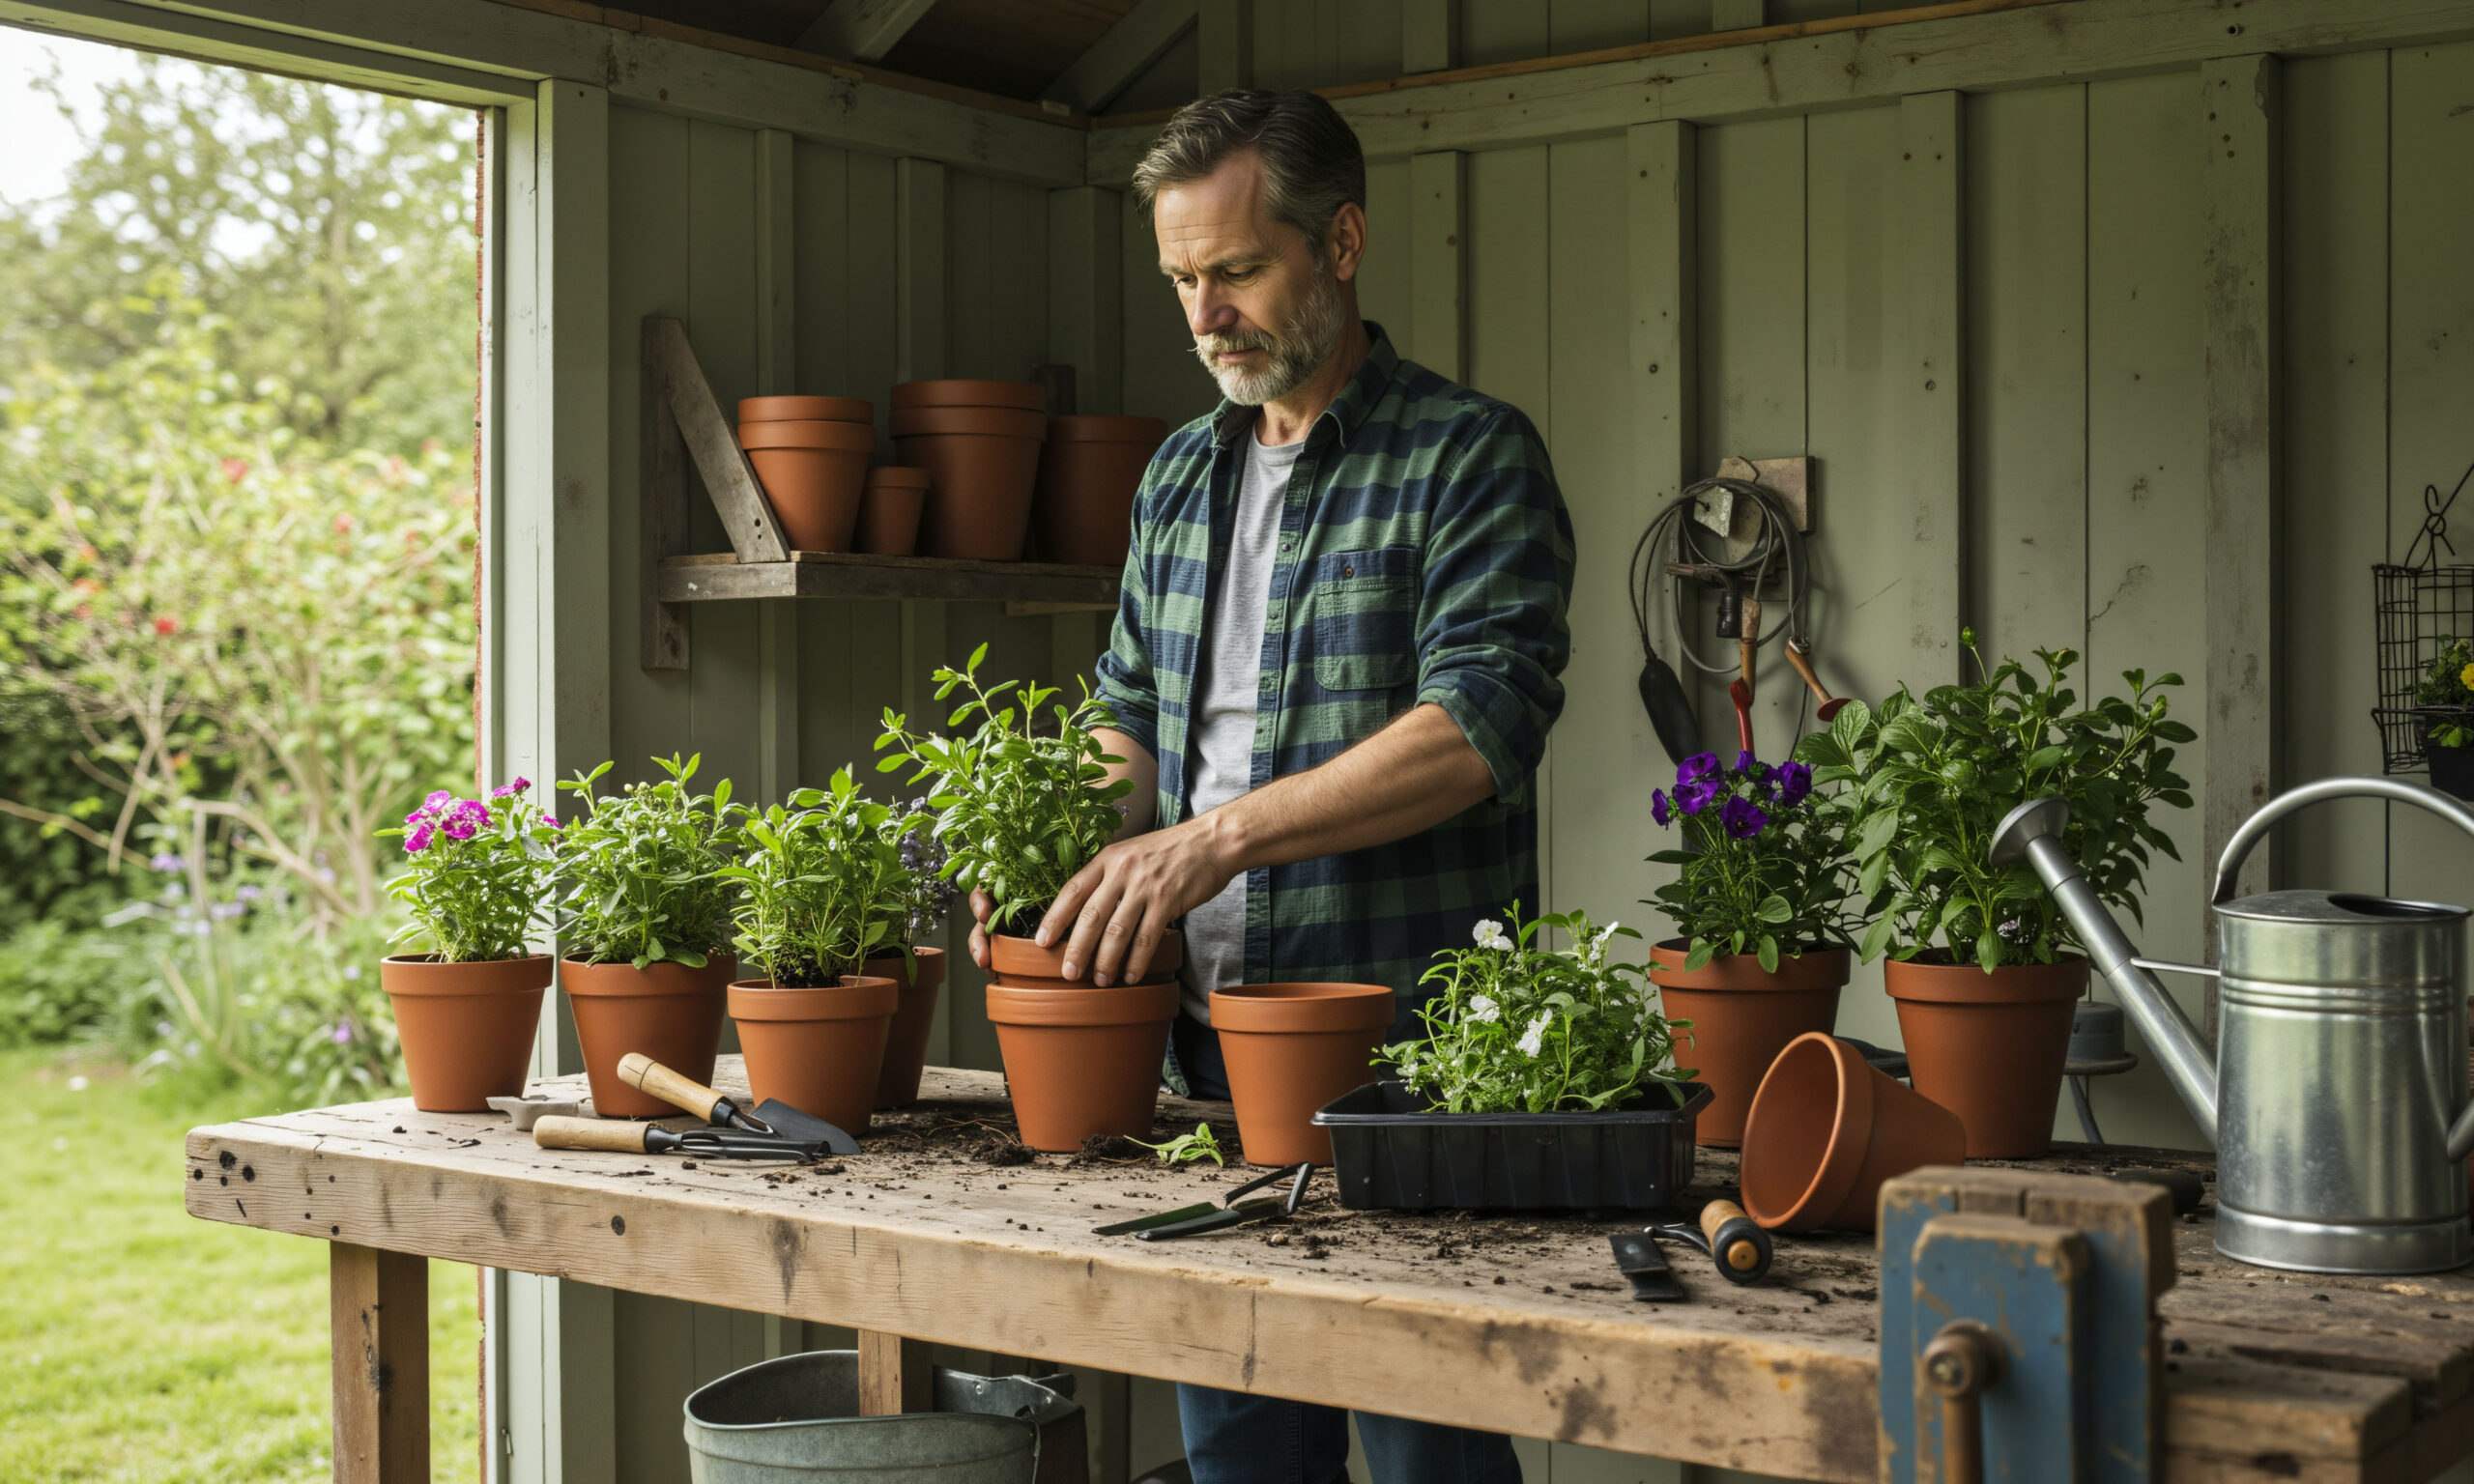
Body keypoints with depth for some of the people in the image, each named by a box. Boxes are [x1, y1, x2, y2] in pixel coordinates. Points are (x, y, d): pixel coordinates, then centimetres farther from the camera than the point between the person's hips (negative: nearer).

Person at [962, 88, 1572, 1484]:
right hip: (1208, 1044, 6)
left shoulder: (1470, 457, -6)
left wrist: (1221, 834, -23)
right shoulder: (1182, 476, 15)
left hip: (1406, 1045, -6)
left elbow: (1482, 724, -18)